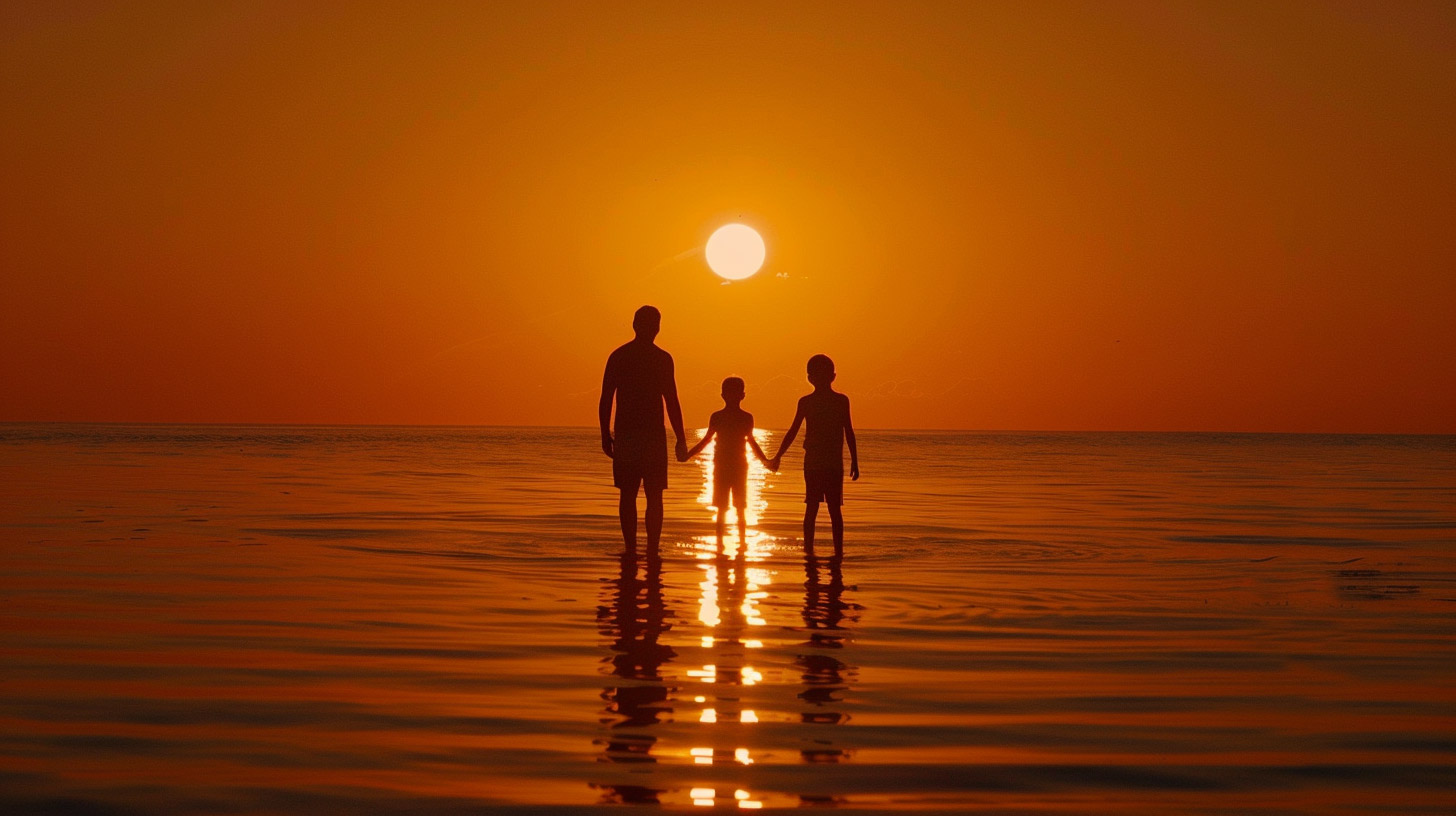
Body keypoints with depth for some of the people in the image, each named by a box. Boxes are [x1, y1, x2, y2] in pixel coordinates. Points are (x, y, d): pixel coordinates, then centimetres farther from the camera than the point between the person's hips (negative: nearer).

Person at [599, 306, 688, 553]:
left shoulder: (618, 356, 5)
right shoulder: (662, 359, -5)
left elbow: (605, 401, 4)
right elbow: (671, 403, -7)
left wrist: (606, 435, 11)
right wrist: (681, 439, -2)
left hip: (625, 434, 3)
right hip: (653, 435, -3)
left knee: (628, 495, 9)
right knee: (654, 497, 2)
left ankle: (631, 551, 6)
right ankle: (652, 552, -5)